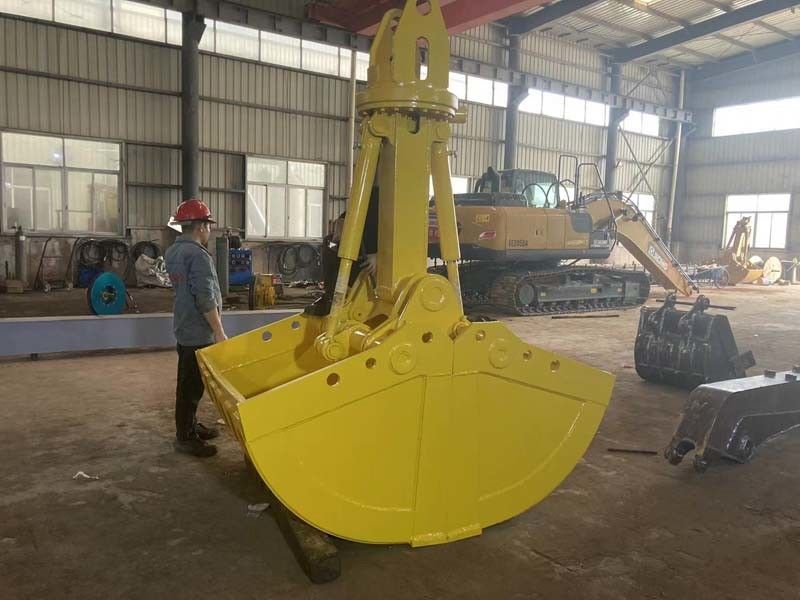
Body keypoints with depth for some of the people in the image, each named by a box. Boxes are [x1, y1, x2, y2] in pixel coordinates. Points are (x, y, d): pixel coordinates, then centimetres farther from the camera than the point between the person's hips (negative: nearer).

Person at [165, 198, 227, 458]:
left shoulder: (173, 251, 9)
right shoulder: (198, 255, -21)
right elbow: (205, 298, -23)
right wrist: (219, 332, -18)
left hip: (184, 327, 10)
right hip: (198, 331, -10)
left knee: (188, 381, 19)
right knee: (192, 384, -1)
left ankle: (190, 425, 32)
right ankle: (185, 437, 8)